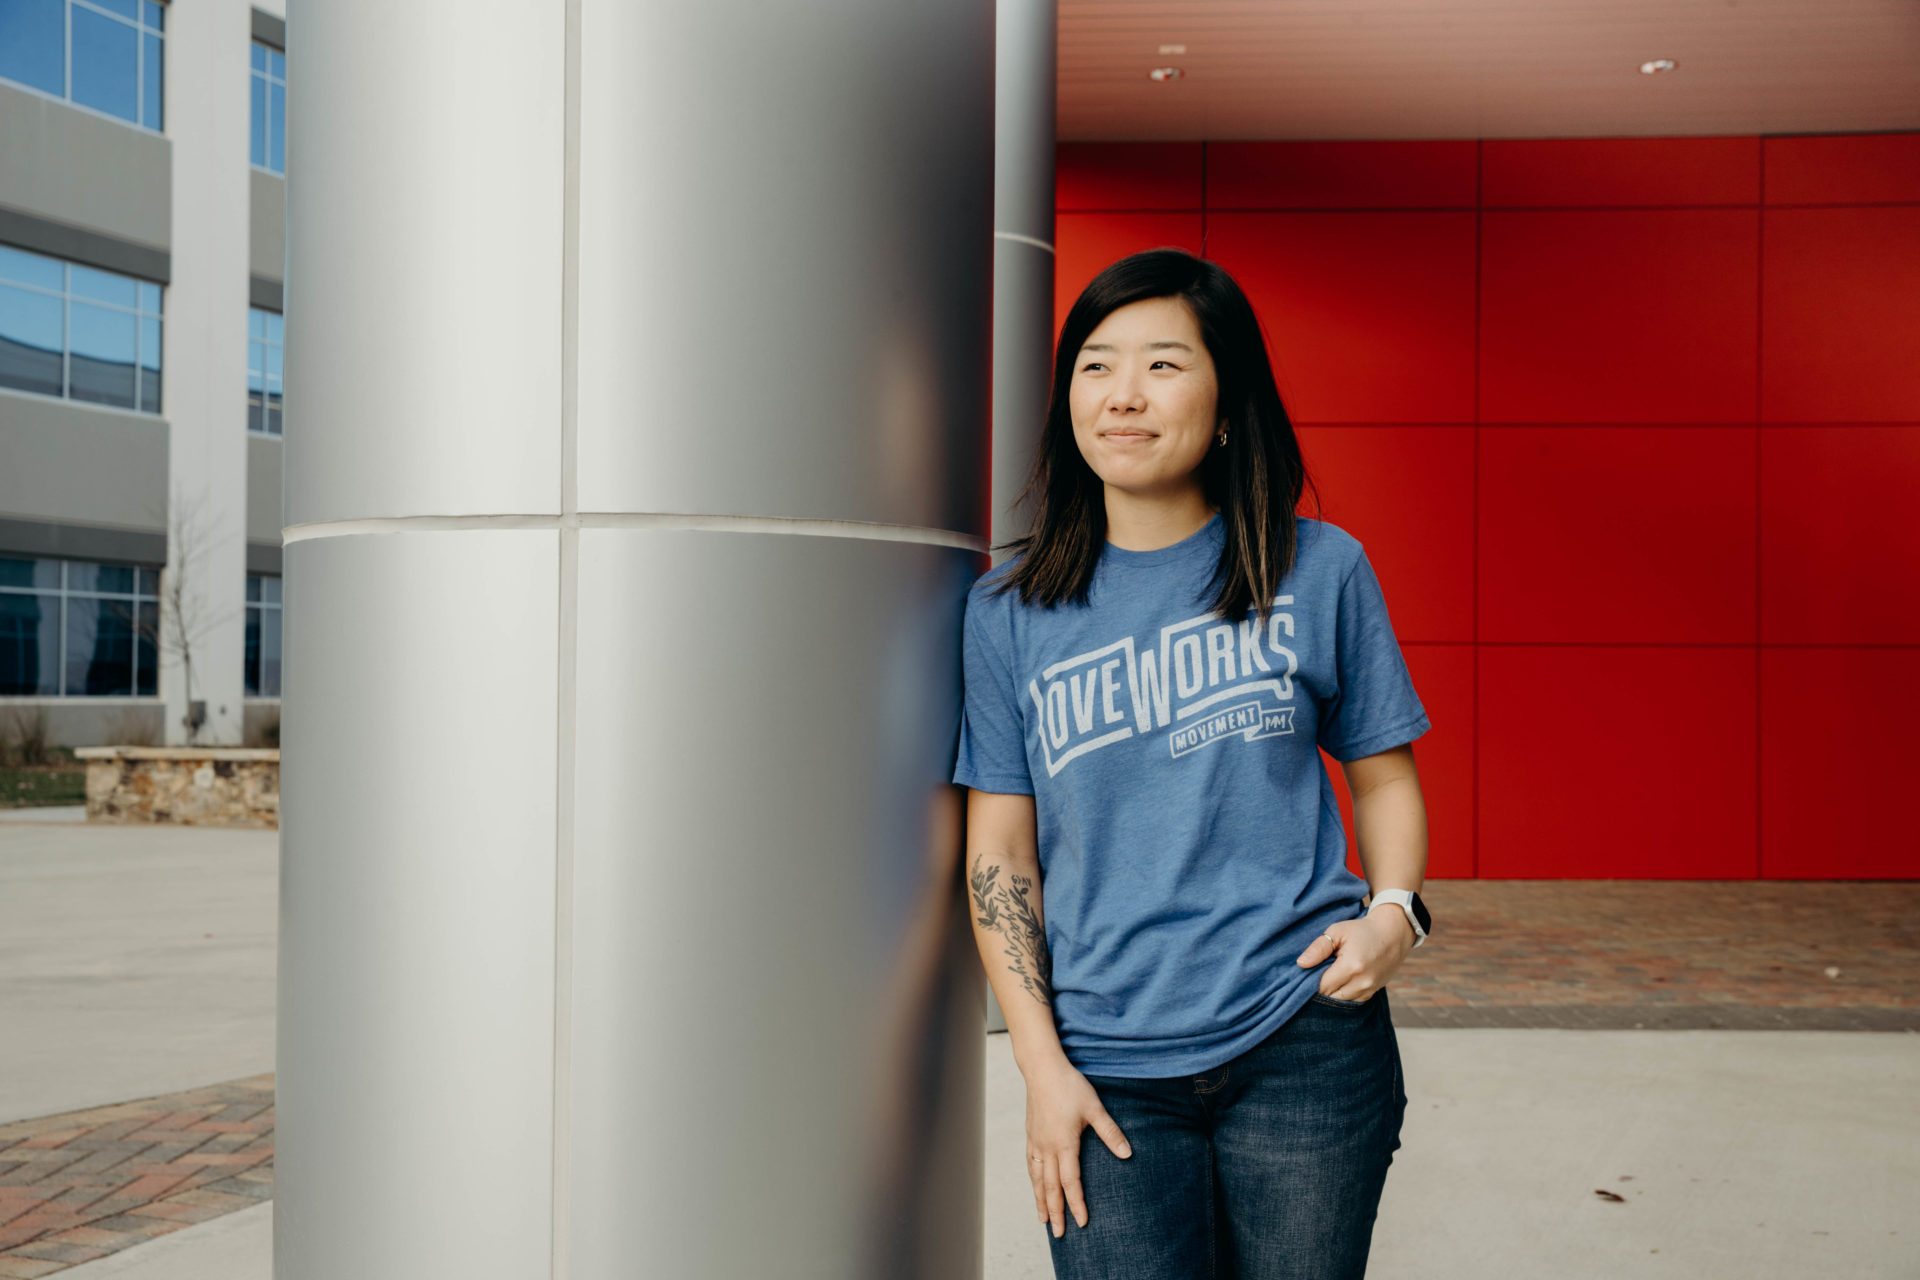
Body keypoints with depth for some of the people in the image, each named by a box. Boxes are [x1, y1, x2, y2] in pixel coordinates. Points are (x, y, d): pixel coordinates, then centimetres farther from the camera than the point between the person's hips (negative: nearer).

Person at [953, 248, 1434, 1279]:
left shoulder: (1321, 571, 1)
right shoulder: (1007, 611, 2)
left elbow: (1382, 775, 11)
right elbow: (999, 854, 4)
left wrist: (1394, 910, -8)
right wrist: (1042, 1065, -2)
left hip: (1306, 1049, 0)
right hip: (1108, 1069, 0)